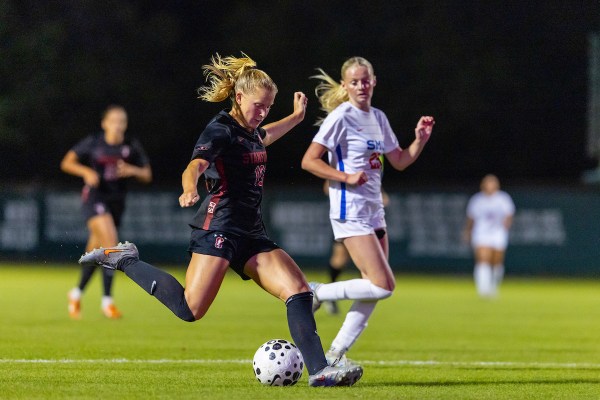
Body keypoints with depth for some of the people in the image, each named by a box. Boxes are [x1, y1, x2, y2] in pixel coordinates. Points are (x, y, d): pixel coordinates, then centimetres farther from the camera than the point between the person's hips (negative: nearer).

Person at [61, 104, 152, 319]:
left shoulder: (132, 147, 1)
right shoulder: (93, 143, -5)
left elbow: (147, 176, 5)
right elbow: (67, 162, 2)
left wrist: (132, 170, -16)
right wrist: (86, 171, -16)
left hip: (117, 202, 4)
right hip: (94, 198, -4)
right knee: (110, 242, -24)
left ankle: (77, 293, 36)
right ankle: (107, 301, -22)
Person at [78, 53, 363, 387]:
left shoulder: (249, 131, 17)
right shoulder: (221, 130, -9)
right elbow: (196, 165, -29)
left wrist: (297, 117, 55)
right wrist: (190, 189, -51)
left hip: (251, 233, 8)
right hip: (219, 227, -8)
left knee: (299, 291, -8)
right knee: (190, 309, -16)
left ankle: (320, 371, -12)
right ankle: (124, 260, 2)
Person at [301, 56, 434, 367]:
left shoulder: (378, 118, 14)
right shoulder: (341, 117, -10)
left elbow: (400, 161, 21)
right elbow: (309, 161, -13)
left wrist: (420, 140, 4)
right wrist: (347, 177, -21)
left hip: (374, 210, 8)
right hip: (350, 211, -8)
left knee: (373, 290, 4)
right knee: (383, 285, -16)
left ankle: (335, 355, 10)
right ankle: (316, 293, -2)